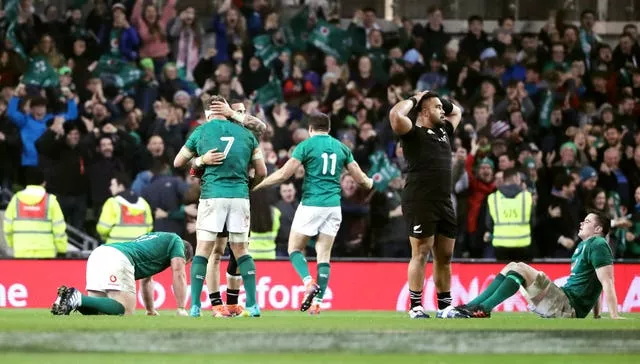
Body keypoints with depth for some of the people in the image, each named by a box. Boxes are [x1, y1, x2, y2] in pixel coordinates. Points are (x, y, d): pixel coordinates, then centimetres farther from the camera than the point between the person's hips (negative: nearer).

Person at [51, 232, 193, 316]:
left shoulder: (157, 238, 41)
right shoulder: (176, 241, 18)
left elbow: (146, 280, 46)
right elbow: (178, 274, 9)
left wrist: (150, 310, 49)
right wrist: (181, 309, 13)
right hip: (118, 258, -9)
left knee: (98, 309, 8)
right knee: (125, 311, -17)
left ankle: (69, 297, -16)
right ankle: (78, 298, -31)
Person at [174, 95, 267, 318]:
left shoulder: (201, 132, 5)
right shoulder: (246, 134, 9)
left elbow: (177, 163, 14)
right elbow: (262, 172, 12)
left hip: (212, 196, -2)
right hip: (240, 195, 2)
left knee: (203, 250, 1)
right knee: (241, 251, 10)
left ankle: (195, 306, -4)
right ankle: (253, 305, 5)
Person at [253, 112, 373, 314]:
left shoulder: (306, 145, -3)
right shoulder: (341, 148, 10)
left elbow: (284, 174, -8)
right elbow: (360, 178, 12)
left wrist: (256, 184, 2)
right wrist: (370, 183, 36)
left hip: (311, 204, -4)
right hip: (333, 206, 4)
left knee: (295, 249, 8)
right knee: (324, 255, 6)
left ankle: (309, 283, -18)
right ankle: (317, 302, -2)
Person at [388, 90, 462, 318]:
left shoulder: (443, 131, 19)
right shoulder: (413, 133, -3)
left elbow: (457, 112, 38)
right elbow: (395, 114, -21)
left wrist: (438, 100, 21)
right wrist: (415, 100, -5)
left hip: (444, 203, 7)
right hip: (420, 203, -7)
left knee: (445, 257, 10)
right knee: (421, 254, -6)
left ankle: (445, 306, 17)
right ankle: (415, 307, -3)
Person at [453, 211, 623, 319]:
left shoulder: (598, 245, -8)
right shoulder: (583, 245, 23)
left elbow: (607, 282, -17)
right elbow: (590, 282, 29)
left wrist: (614, 316, -24)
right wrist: (596, 315, 22)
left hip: (571, 308, -10)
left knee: (520, 269, -20)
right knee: (512, 266, 10)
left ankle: (483, 309, -21)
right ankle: (471, 306, -2)